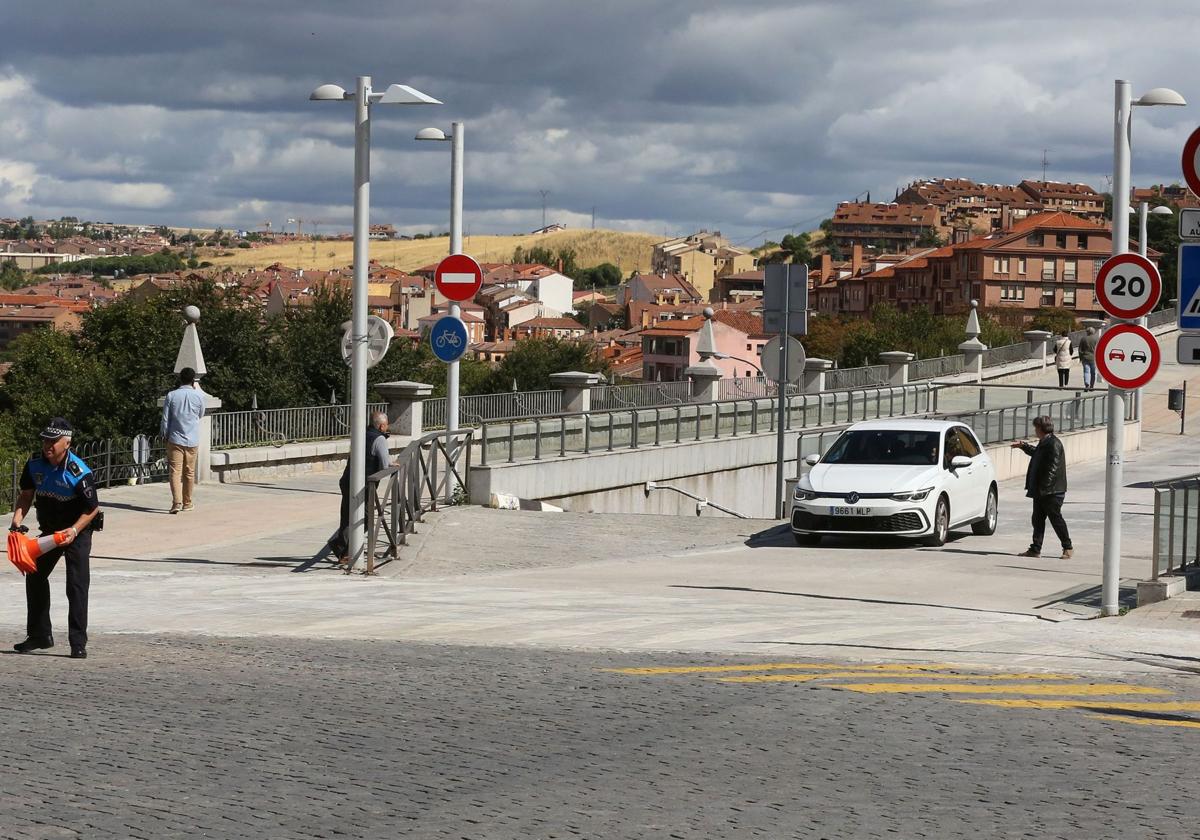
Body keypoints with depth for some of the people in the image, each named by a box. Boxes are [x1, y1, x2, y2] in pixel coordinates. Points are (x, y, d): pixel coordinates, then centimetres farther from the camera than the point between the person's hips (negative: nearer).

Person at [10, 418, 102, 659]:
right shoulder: (34, 464, -8)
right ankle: (39, 635, 24)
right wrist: (17, 519, -14)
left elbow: (93, 508, -19)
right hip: (49, 530, 7)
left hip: (78, 531, -7)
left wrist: (74, 530, -30)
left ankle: (78, 643, -11)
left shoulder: (79, 472, -26)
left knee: (77, 584, -13)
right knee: (35, 576, 12)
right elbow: (26, 495, 3)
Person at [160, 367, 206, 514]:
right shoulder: (198, 396, -4)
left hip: (175, 439, -1)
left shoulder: (171, 396, -5)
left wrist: (164, 436, 12)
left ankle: (177, 502, -21)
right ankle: (187, 503, 24)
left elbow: (165, 419, -3)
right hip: (192, 441, 1)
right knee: (189, 472, 13)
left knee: (175, 472, -5)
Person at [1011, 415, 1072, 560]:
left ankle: (1068, 548, 11)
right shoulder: (1044, 443, 12)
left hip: (1052, 491, -10)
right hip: (1040, 491, 10)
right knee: (1037, 519, 9)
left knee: (1056, 519, 0)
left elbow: (1053, 467, -23)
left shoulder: (1054, 444, -18)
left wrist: (1044, 486, -25)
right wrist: (1023, 446, 37)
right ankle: (1035, 549, 13)